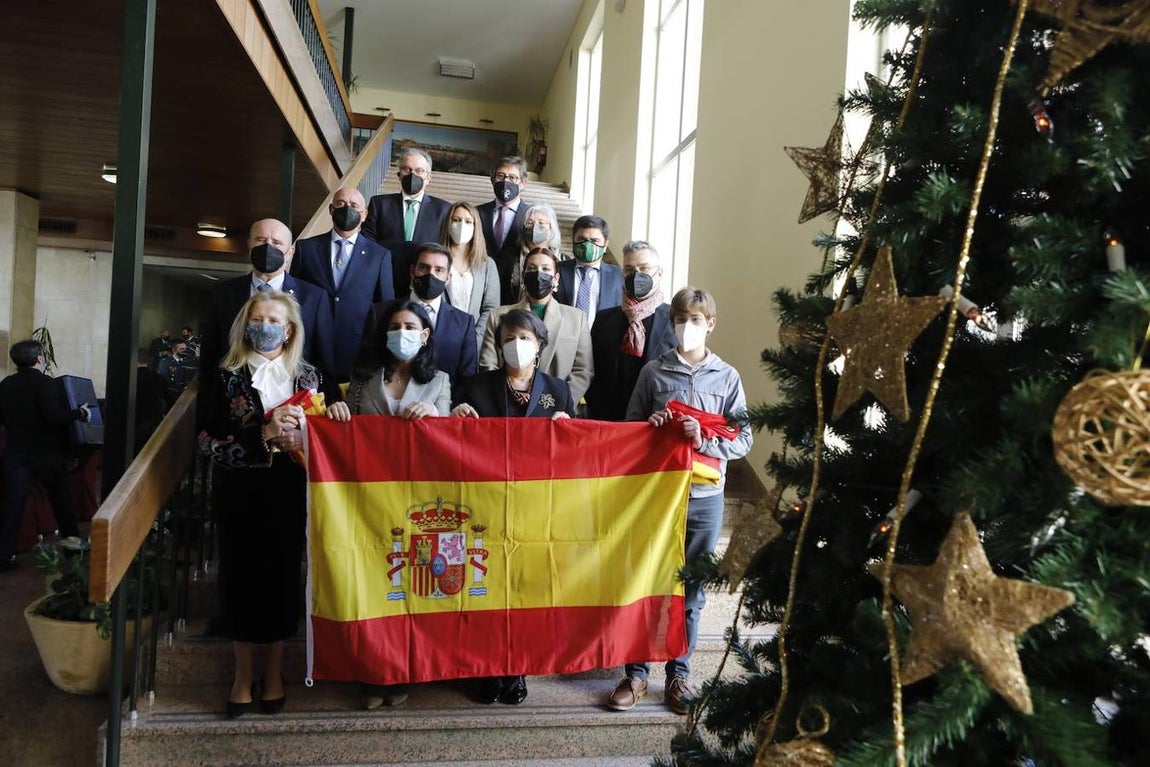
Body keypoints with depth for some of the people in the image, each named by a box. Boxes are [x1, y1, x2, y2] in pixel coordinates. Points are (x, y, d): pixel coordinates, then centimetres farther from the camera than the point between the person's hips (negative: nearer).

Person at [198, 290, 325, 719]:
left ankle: (274, 671, 26)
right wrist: (264, 435, -18)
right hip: (243, 496, -1)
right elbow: (210, 442, -7)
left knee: (284, 577, 7)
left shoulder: (308, 377, 5)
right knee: (242, 577, 5)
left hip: (290, 496, 1)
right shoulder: (229, 378, 0)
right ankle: (244, 673, 25)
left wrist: (298, 437, -11)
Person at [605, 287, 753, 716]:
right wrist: (651, 425, -12)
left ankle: (679, 675, 26)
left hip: (705, 497, 0)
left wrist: (704, 441, -18)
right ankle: (637, 672, 22)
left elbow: (742, 441, -1)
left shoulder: (727, 377, 1)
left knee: (691, 591, 11)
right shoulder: (653, 372, 1)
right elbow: (630, 429, 8)